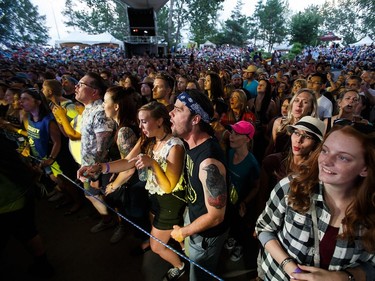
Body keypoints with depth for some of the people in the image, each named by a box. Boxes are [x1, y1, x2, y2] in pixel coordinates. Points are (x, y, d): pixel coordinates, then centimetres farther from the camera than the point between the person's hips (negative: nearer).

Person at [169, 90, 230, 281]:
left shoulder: (208, 162, -38)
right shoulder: (193, 143, -9)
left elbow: (215, 216, -28)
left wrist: (183, 232, -15)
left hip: (207, 234, -7)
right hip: (195, 219, 8)